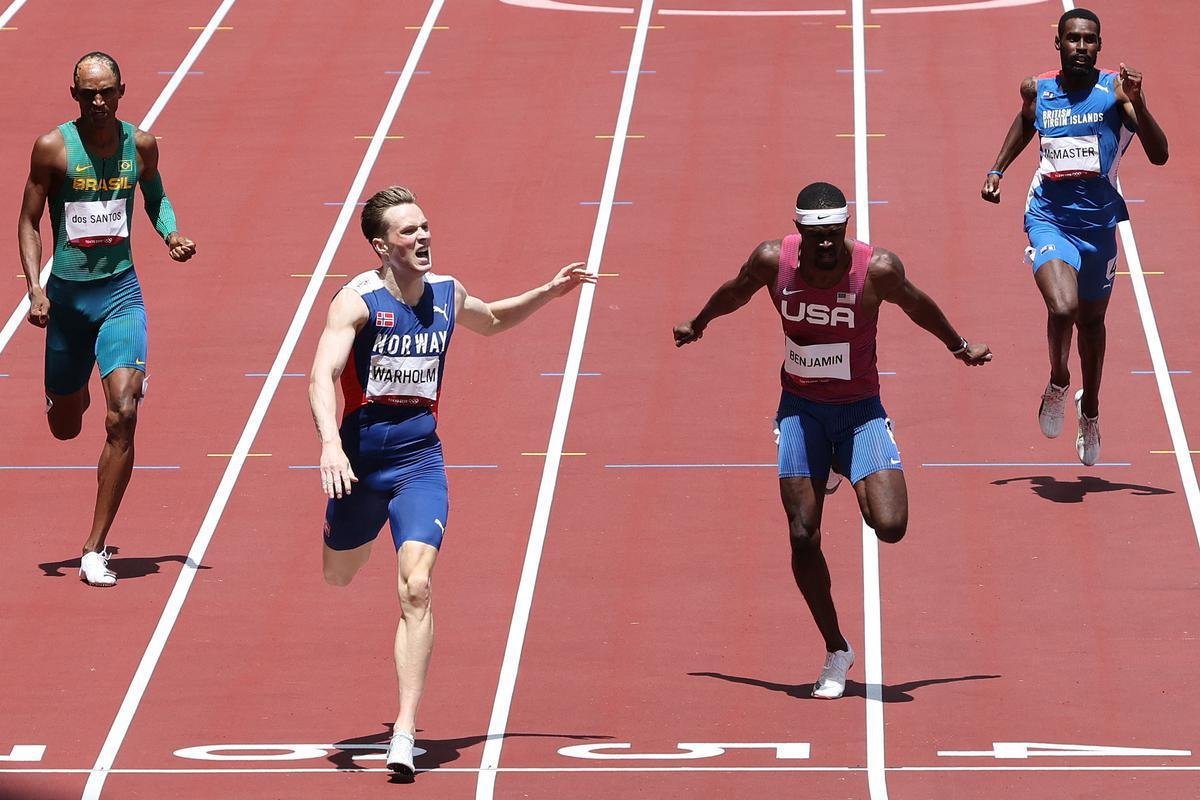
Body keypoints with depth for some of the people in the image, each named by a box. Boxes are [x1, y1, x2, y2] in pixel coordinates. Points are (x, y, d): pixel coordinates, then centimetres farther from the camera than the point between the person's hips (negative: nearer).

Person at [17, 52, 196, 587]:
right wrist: (35, 290, -15)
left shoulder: (140, 145, -1)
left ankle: (95, 551, -12)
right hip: (66, 296, 0)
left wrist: (170, 233, -3)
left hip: (120, 292, 0)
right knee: (65, 427, 13)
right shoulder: (53, 148, -8)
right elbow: (29, 222, -2)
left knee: (123, 414, -18)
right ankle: (73, 395, 56)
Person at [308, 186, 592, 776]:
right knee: (339, 575, 22)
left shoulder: (447, 295, 2)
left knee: (416, 587, -18)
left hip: (420, 461, 1)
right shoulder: (357, 301, -15)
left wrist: (546, 294, 13)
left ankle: (405, 732, -20)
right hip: (359, 459, -1)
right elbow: (322, 376, -28)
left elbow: (491, 320, 27)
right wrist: (330, 445, -44)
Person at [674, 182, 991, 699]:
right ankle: (836, 652, 13)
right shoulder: (773, 261, -16)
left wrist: (958, 346, 19)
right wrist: (697, 324, 26)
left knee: (890, 527, -18)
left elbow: (916, 305, 2)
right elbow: (736, 293, 8)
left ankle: (856, 479, 20)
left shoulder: (877, 269, -20)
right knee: (803, 537, -5)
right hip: (800, 409, 1)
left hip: (860, 410, -1)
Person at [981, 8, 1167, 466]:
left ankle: (1090, 410, 42)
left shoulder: (1115, 90, -8)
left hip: (1098, 222, 1)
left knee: (1092, 320, 18)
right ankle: (1058, 385, 6)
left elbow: (1159, 155, -16)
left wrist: (1137, 104, -29)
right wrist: (997, 169, 18)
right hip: (1049, 218, -1)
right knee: (1062, 308, -24)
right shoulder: (1038, 90, -1)